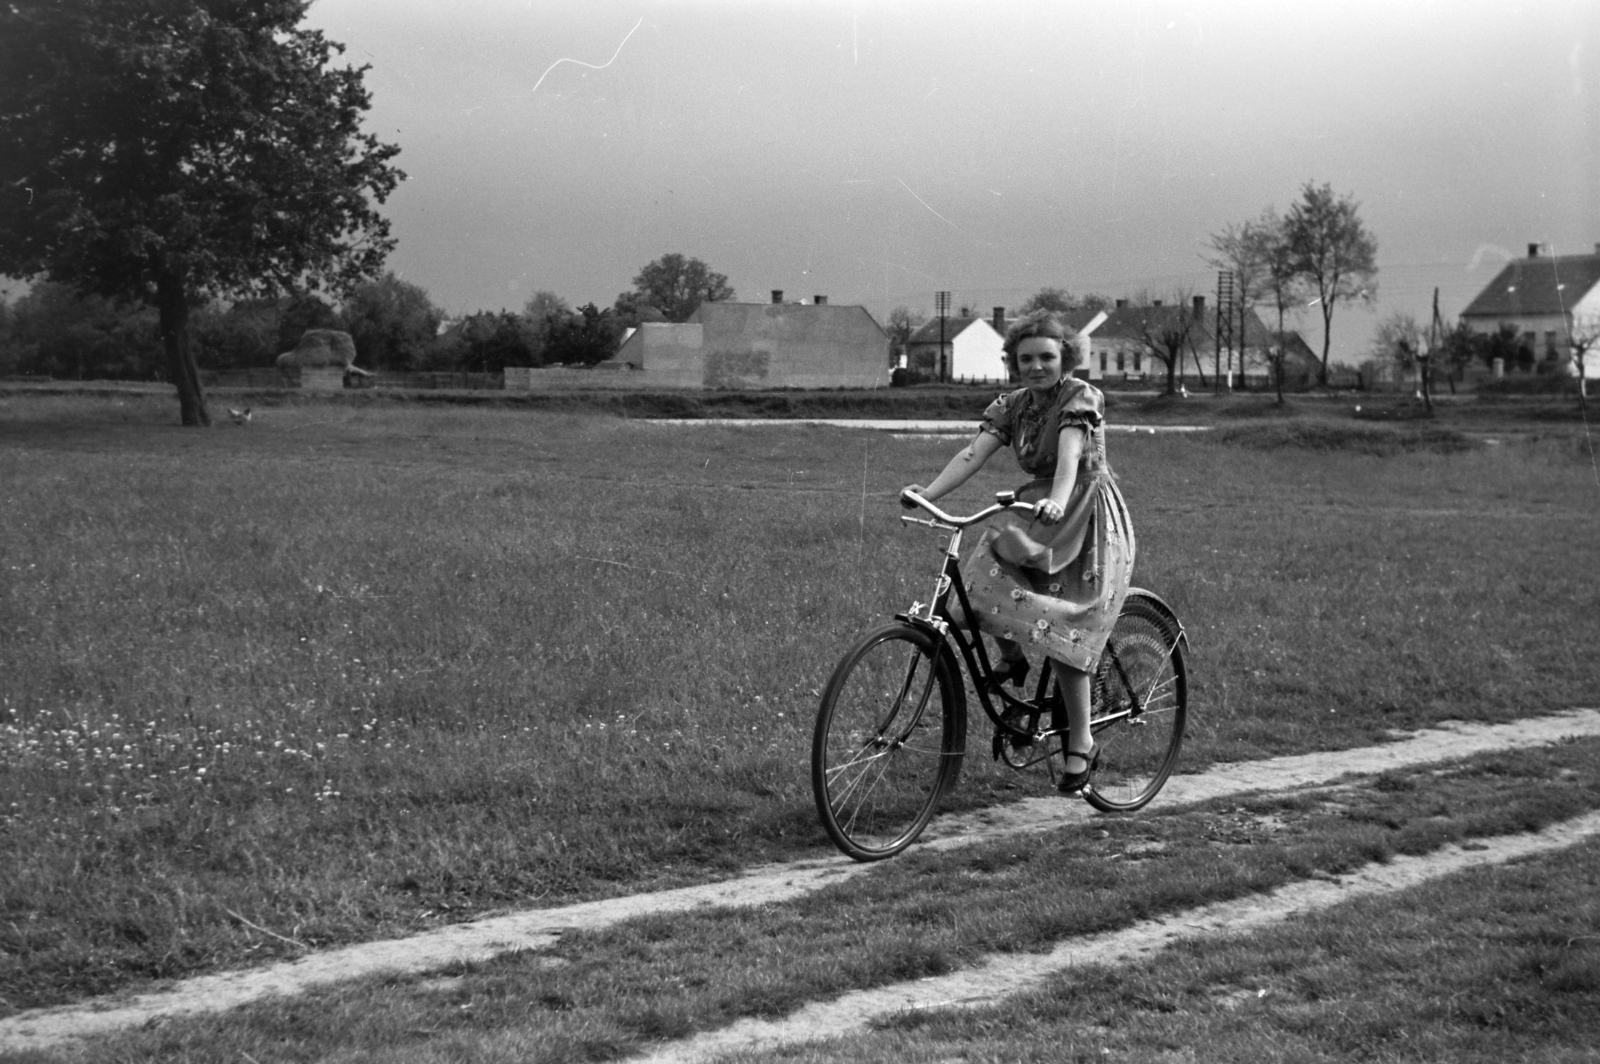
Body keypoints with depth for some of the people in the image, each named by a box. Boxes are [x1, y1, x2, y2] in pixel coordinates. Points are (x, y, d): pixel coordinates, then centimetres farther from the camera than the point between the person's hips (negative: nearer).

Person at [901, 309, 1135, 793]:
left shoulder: (1082, 398, -14)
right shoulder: (1011, 406, 2)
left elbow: (1069, 455, -33)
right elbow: (972, 454, -12)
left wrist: (1058, 501, -52)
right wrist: (926, 493, -29)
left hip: (1087, 520, -5)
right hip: (1037, 513, 6)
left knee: (1061, 628, -12)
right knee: (984, 573, -20)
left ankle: (1080, 744, 0)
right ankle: (1010, 656, 9)